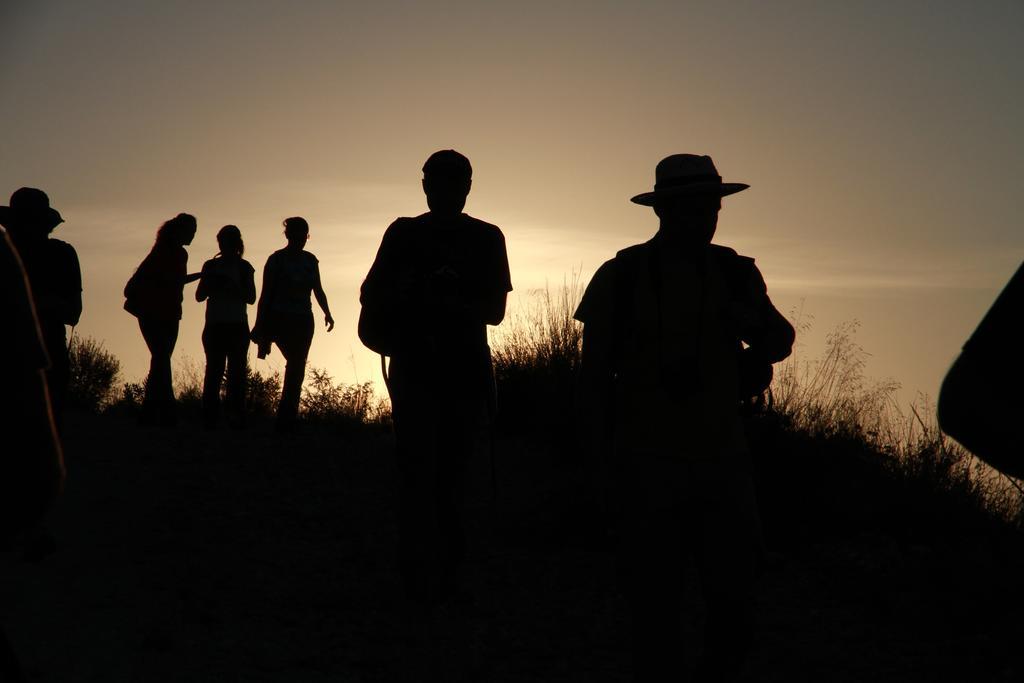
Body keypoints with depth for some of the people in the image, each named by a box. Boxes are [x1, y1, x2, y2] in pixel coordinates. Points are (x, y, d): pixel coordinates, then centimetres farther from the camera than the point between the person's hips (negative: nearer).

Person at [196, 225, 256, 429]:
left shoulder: (244, 267, 6)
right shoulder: (211, 266, 11)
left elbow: (251, 298, 0)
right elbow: (200, 296, 9)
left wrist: (232, 286, -15)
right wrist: (214, 283, -10)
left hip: (237, 326, -1)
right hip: (214, 326, 1)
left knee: (236, 371, -6)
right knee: (214, 370, -4)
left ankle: (236, 416, -5)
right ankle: (210, 417, -4)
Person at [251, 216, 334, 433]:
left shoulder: (310, 260, 12)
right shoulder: (277, 259, -2)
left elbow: (318, 290, 19)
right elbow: (266, 293, -2)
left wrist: (327, 313, 5)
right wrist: (261, 325, -6)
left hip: (303, 320, 5)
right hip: (281, 319, -5)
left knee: (296, 369, 2)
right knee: (295, 367, -17)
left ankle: (286, 422, 8)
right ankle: (286, 420, -12)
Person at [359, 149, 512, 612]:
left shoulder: (487, 239, 6)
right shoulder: (404, 234, 5)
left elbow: (495, 310, 1)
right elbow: (372, 297, 8)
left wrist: (450, 305, -17)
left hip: (465, 371, 1)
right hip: (415, 370, -1)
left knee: (451, 475, 5)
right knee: (420, 474, -8)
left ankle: (445, 574, 12)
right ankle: (421, 578, -9)